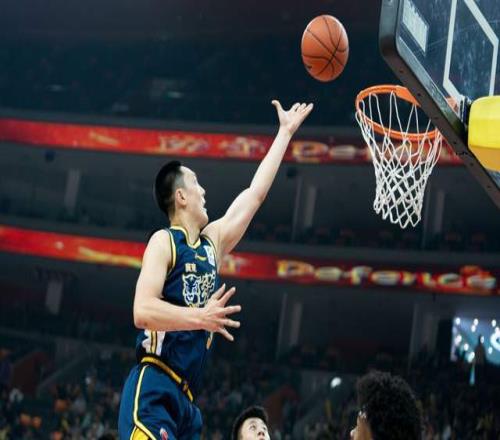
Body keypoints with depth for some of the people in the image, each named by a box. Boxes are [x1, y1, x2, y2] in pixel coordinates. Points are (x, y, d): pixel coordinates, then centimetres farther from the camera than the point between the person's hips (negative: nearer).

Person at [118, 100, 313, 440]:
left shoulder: (213, 241, 18)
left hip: (186, 397, 8)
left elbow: (256, 193, 26)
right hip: (154, 390, -8)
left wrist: (286, 132, 32)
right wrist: (201, 317, -28)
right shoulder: (164, 241, -4)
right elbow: (142, 312, -16)